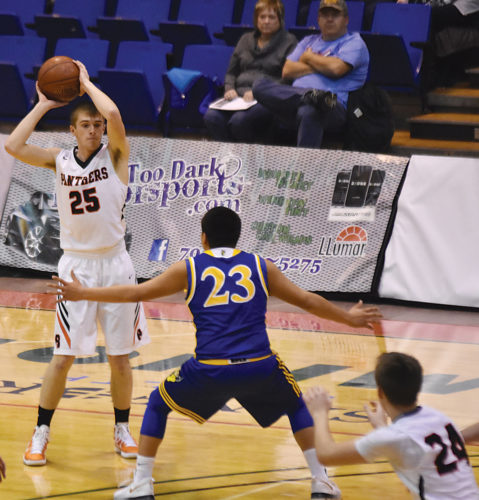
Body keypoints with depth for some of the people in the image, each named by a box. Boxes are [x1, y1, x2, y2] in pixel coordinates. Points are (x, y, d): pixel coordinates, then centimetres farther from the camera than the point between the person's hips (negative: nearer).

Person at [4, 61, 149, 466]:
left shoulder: (116, 155, -4)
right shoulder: (60, 160, 2)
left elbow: (113, 114, -25)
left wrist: (85, 81, -10)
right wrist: (43, 105, -6)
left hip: (115, 264, 0)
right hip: (76, 265, 1)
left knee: (119, 355, 7)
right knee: (64, 356, -2)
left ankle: (122, 429, 24)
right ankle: (41, 433, 9)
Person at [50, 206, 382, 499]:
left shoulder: (189, 268, 14)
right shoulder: (261, 266, 16)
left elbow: (135, 293, 17)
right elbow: (309, 302, 22)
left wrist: (82, 294, 29)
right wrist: (349, 318, 37)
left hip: (209, 370, -1)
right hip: (260, 367, 1)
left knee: (158, 404, 25)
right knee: (297, 405, 30)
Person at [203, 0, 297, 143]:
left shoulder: (289, 42, 7)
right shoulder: (246, 39, 25)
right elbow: (231, 72, 27)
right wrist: (229, 89, 4)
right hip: (239, 95, 5)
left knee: (239, 120, -36)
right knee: (211, 117, -27)